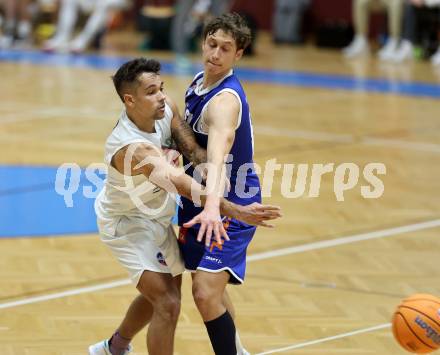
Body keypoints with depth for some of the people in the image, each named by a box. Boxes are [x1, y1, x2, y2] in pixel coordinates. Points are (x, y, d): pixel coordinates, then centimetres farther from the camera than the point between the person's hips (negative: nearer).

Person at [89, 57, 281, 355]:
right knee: (168, 305, -20)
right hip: (128, 224, -9)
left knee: (159, 295, 27)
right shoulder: (132, 148, -40)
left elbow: (191, 146, -9)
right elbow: (182, 184, -49)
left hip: (157, 218, 9)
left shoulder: (165, 109, -16)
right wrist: (235, 211, -58)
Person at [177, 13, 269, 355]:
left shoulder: (225, 100, -27)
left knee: (206, 293, -21)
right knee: (208, 287, 24)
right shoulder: (199, 82, 2)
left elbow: (218, 156, -46)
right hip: (199, 200, 10)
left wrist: (212, 205, -62)